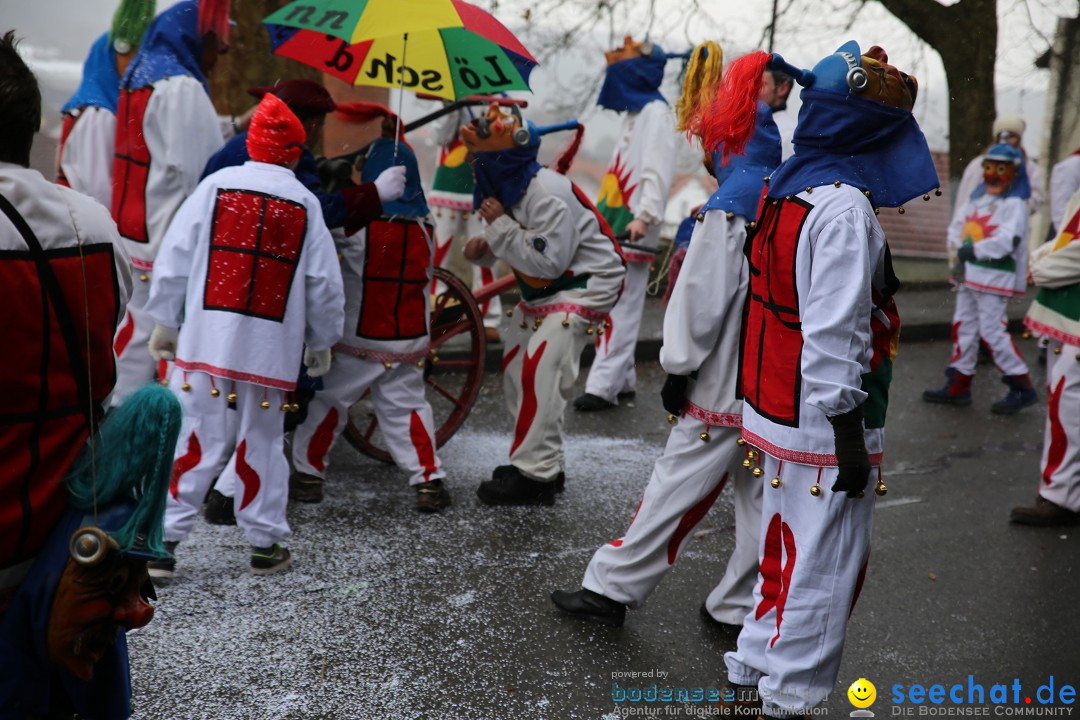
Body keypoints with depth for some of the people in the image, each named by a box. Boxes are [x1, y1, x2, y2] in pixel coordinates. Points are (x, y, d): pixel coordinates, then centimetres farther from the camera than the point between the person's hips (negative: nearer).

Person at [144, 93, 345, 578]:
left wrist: (164, 322, 9)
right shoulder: (305, 203, 4)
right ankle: (265, 545, 17)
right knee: (261, 444, 10)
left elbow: (175, 258, 2)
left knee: (195, 441, 3)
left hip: (207, 338, 0)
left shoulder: (215, 185, 3)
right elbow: (324, 284, 5)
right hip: (272, 347, 0)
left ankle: (162, 543, 4)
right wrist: (322, 343, 17)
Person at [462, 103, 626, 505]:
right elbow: (513, 248, 16)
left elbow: (547, 262, -30)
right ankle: (543, 463, 21)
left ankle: (534, 476, -14)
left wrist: (499, 225, -26)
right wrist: (484, 250, -7)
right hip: (542, 291, 11)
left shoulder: (548, 193, -26)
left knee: (540, 369, -20)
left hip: (584, 286, -10)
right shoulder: (508, 189, 3)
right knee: (516, 366, 11)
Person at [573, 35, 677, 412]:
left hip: (632, 228, -10)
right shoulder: (631, 112, 20)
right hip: (612, 222, 10)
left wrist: (644, 215, -27)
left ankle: (604, 385, -11)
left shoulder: (656, 112, -8)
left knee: (621, 307, -10)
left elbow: (658, 171, -17)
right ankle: (622, 379, 19)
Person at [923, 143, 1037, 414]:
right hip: (969, 274, 9)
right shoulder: (978, 199, 13)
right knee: (964, 326, 12)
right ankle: (958, 386, 20)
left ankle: (1022, 388, 2)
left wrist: (973, 250, -18)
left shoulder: (1014, 204, -12)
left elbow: (1006, 241, -23)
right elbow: (958, 224, 14)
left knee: (992, 331, -8)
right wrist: (959, 245, -5)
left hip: (994, 276, -9)